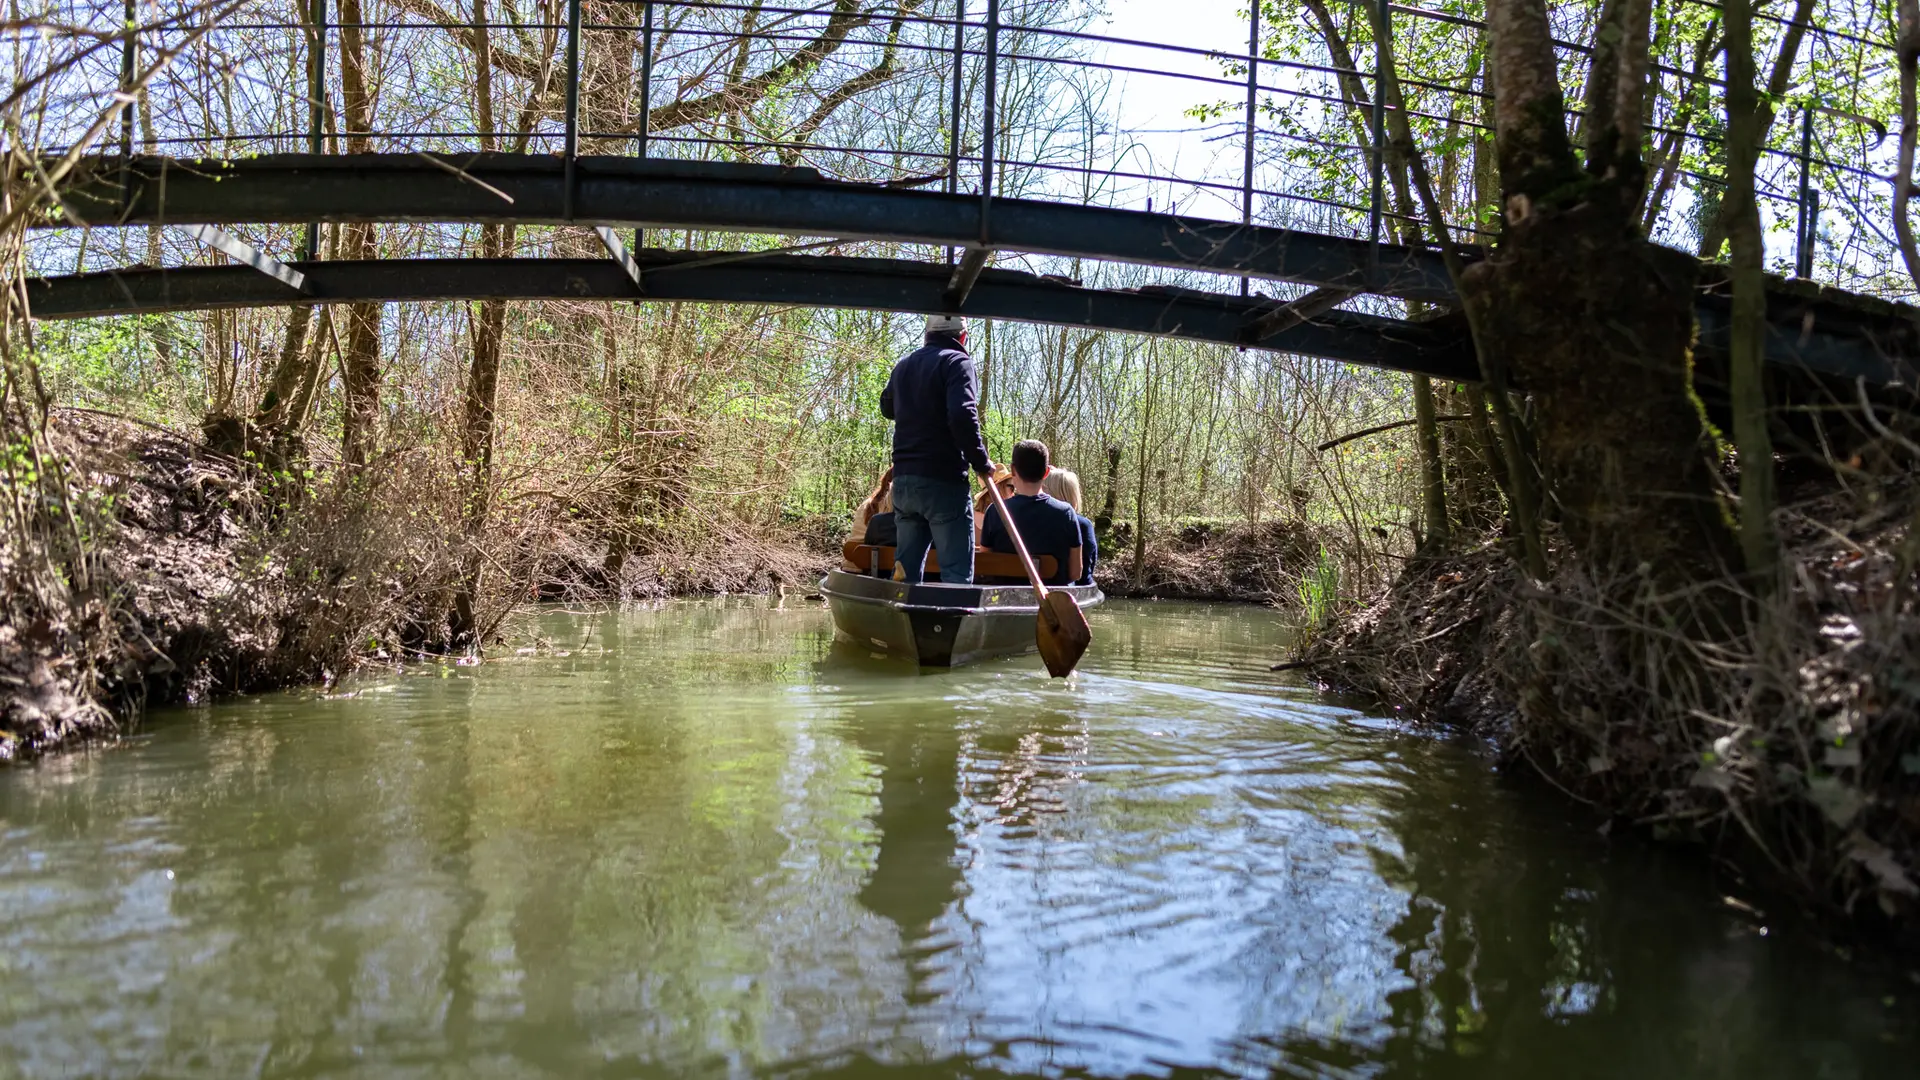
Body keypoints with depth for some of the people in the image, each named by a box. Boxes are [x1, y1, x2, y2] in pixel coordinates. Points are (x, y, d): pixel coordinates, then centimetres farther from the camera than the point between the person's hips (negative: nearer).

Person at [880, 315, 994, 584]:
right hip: (943, 481, -7)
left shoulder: (903, 366, 15)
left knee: (906, 570, 12)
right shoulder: (957, 362, -7)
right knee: (956, 572, -6)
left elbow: (887, 408, 34)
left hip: (903, 478, 7)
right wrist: (981, 462, -11)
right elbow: (963, 416, -21)